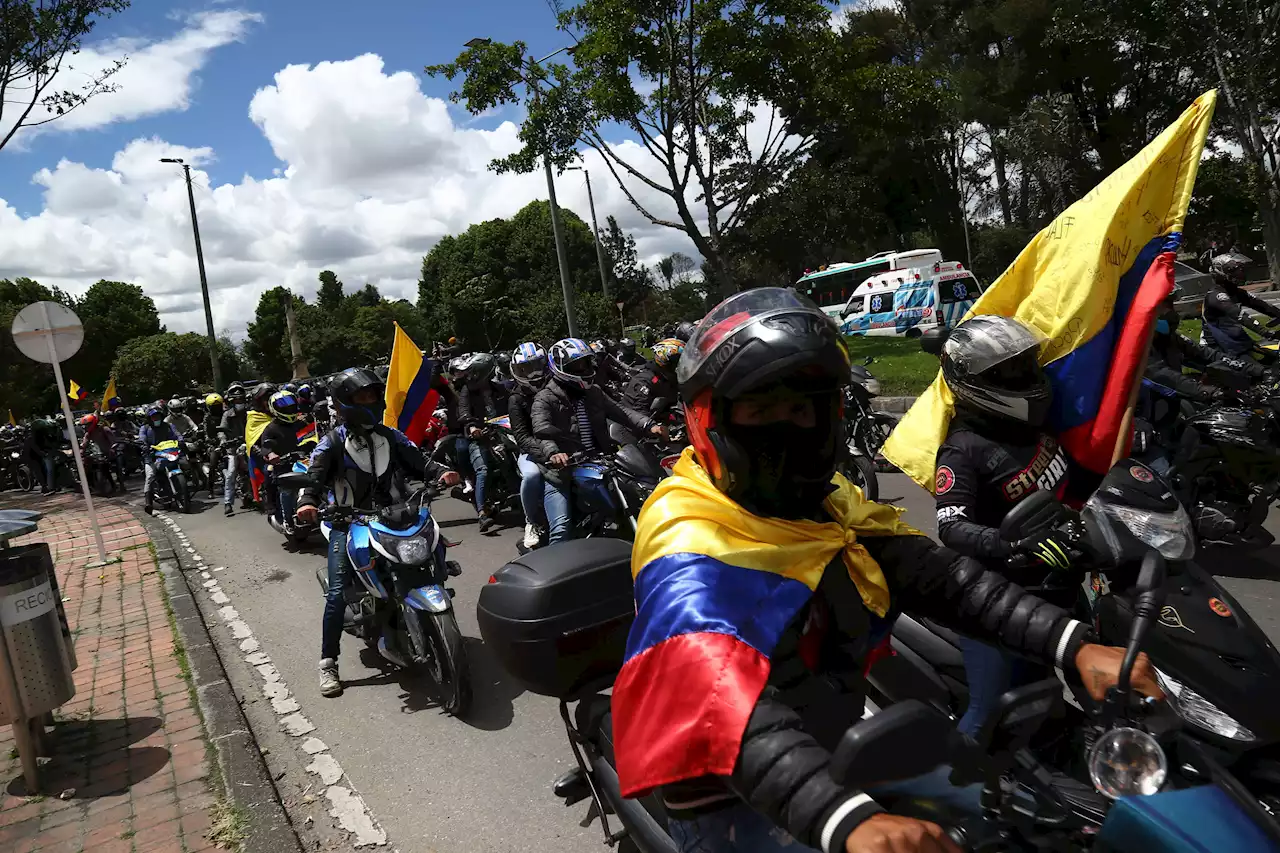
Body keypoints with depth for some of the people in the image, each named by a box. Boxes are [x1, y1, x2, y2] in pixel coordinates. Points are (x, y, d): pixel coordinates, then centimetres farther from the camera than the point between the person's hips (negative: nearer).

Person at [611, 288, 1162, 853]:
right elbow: (728, 706, -40)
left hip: (836, 751, 8)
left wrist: (1077, 646, -19)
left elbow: (938, 576, -8)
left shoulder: (829, 503, 1)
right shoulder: (689, 546, -25)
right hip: (732, 802, -7)